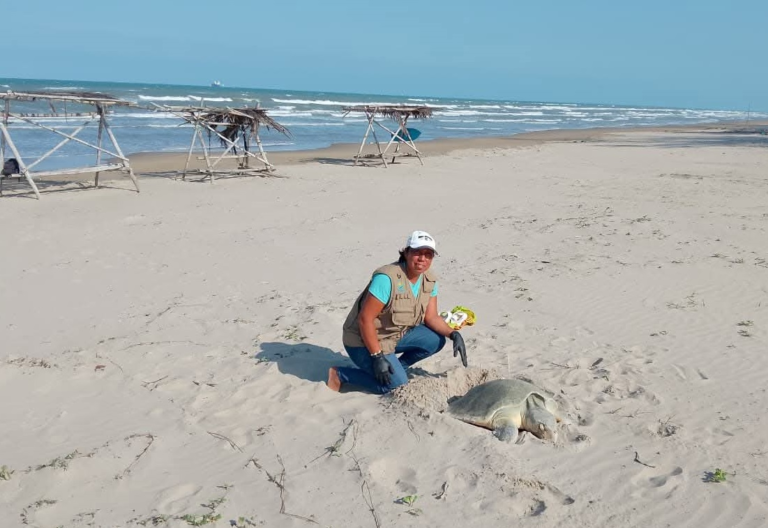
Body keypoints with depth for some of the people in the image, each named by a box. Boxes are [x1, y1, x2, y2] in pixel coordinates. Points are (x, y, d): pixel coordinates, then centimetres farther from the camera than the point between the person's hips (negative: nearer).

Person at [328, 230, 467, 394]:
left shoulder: (429, 280, -5)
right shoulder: (387, 278, -29)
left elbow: (431, 317, 1)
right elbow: (365, 319, -27)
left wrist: (453, 334, -17)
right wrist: (377, 357, -28)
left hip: (397, 334, 8)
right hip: (364, 340, -7)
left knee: (436, 340, -10)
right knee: (397, 385, -17)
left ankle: (395, 367, 9)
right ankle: (340, 374, -2)